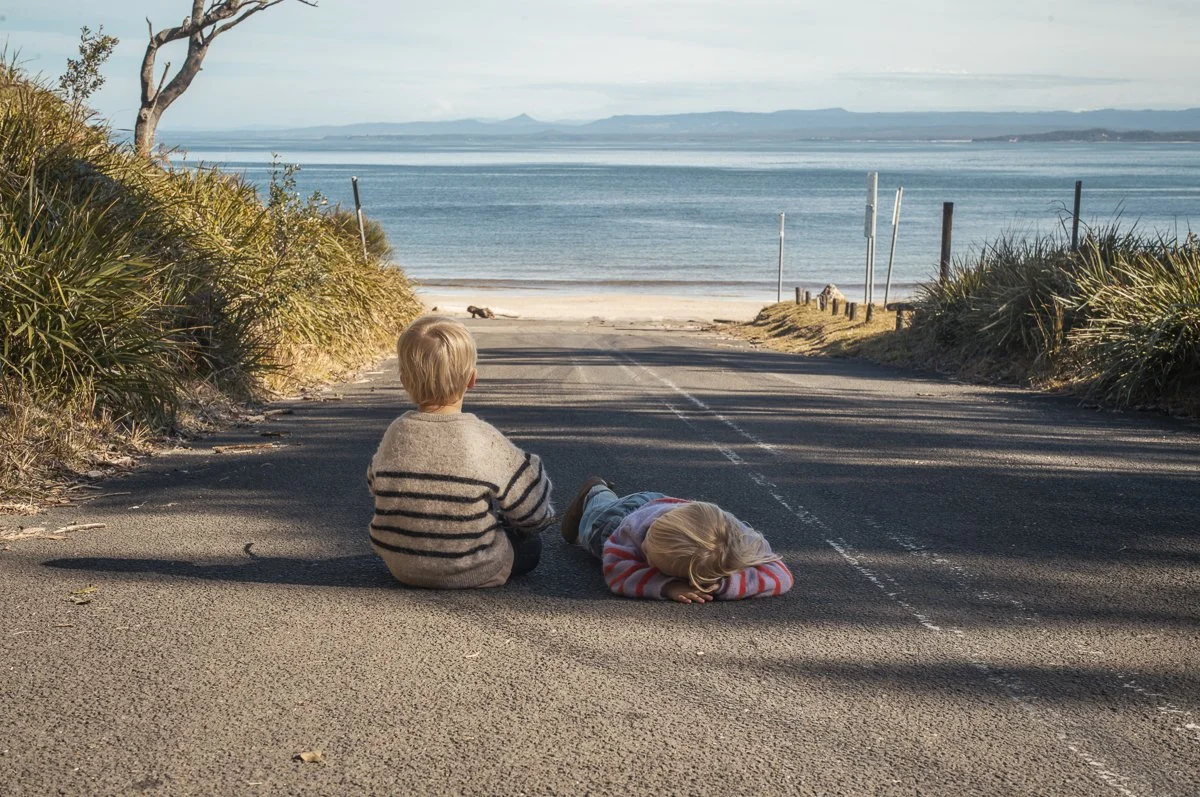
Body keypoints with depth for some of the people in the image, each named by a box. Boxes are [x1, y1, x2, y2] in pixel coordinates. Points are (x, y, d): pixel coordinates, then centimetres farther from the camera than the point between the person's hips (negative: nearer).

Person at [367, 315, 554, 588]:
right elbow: (532, 513, -12)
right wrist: (543, 516, 13)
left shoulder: (395, 433, -11)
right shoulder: (485, 440, -22)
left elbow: (375, 487, 8)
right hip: (473, 573, -4)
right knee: (531, 545, 22)